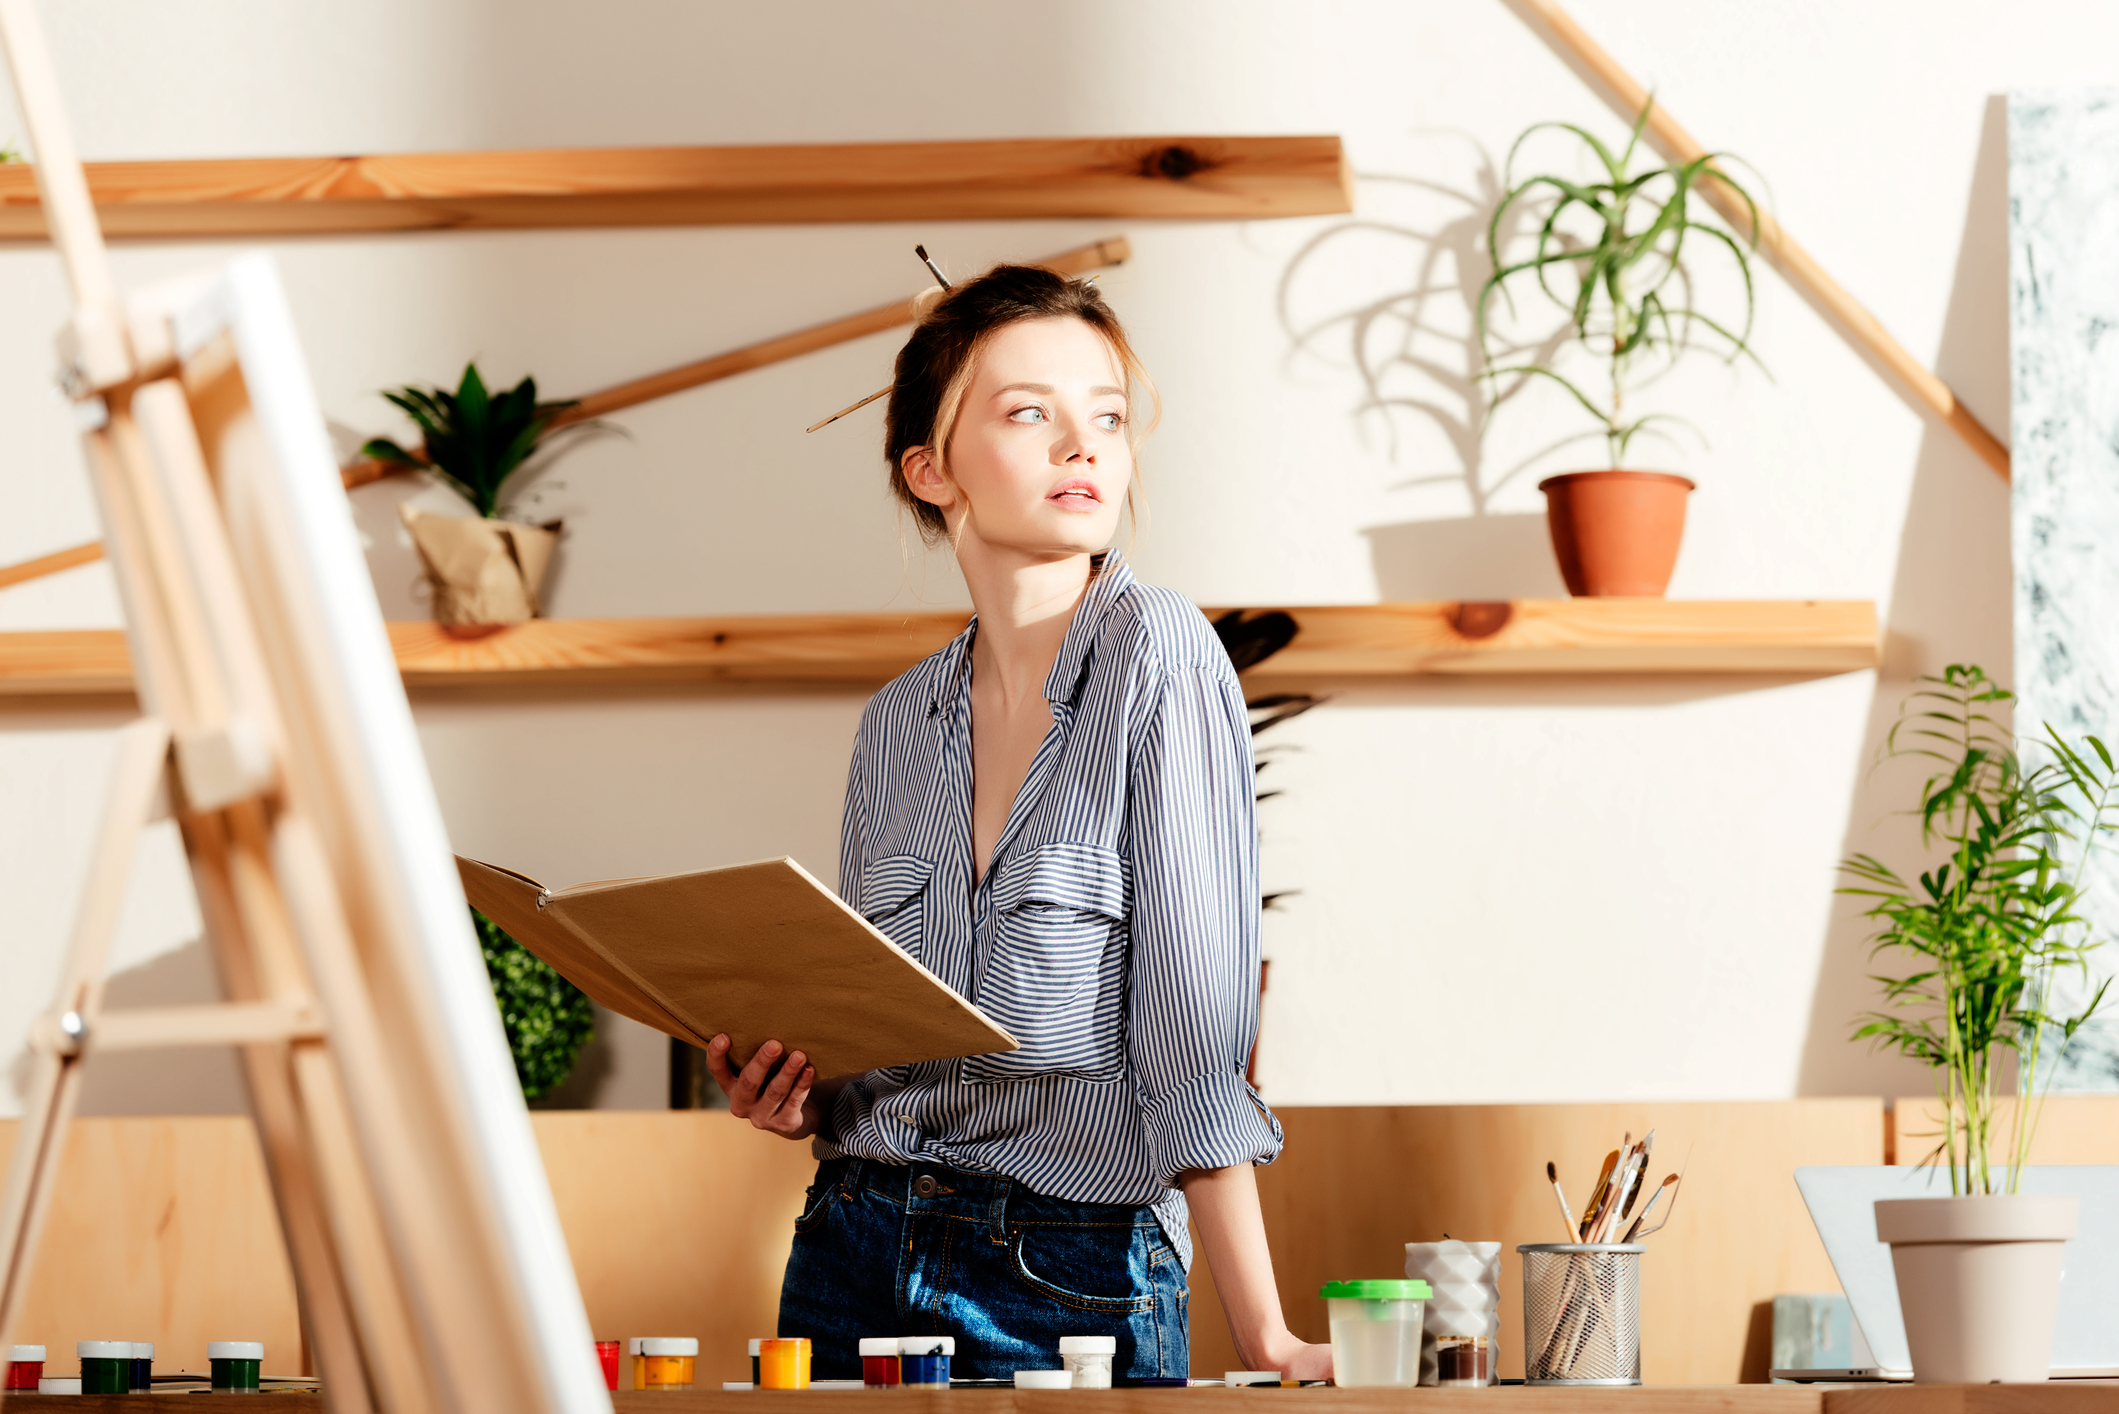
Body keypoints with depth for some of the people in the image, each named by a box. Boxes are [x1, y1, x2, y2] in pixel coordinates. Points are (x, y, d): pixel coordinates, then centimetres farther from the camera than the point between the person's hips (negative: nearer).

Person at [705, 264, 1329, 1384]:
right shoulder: (897, 722, 6)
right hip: (855, 1260, 5)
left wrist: (1262, 1336, -19)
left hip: (1079, 1288, -5)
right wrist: (796, 1097, -6)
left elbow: (1195, 1036, -15)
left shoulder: (1160, 658, -10)